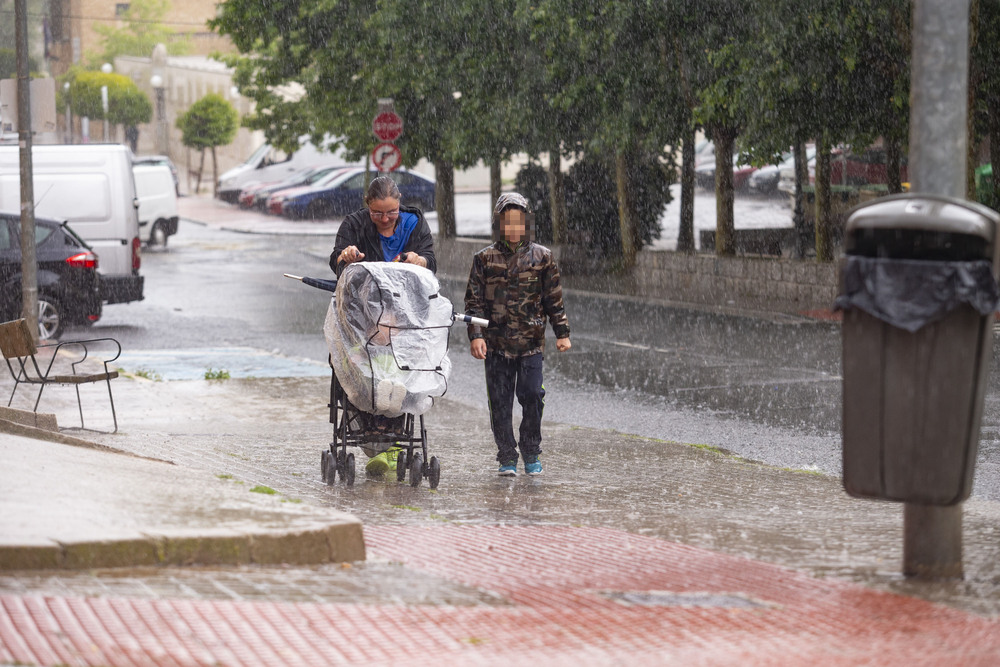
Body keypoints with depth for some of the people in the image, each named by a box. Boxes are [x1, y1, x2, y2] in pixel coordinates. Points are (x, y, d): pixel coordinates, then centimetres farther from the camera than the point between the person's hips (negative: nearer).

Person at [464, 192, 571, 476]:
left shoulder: (541, 257, 5)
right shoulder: (484, 259, 4)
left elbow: (554, 299, 11)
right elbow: (474, 300, 3)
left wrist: (562, 333, 8)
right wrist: (475, 335, -7)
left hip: (531, 343, 0)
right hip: (496, 343, 0)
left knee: (532, 395, -7)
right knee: (500, 401, 1)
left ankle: (531, 452, 11)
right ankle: (507, 458, 10)